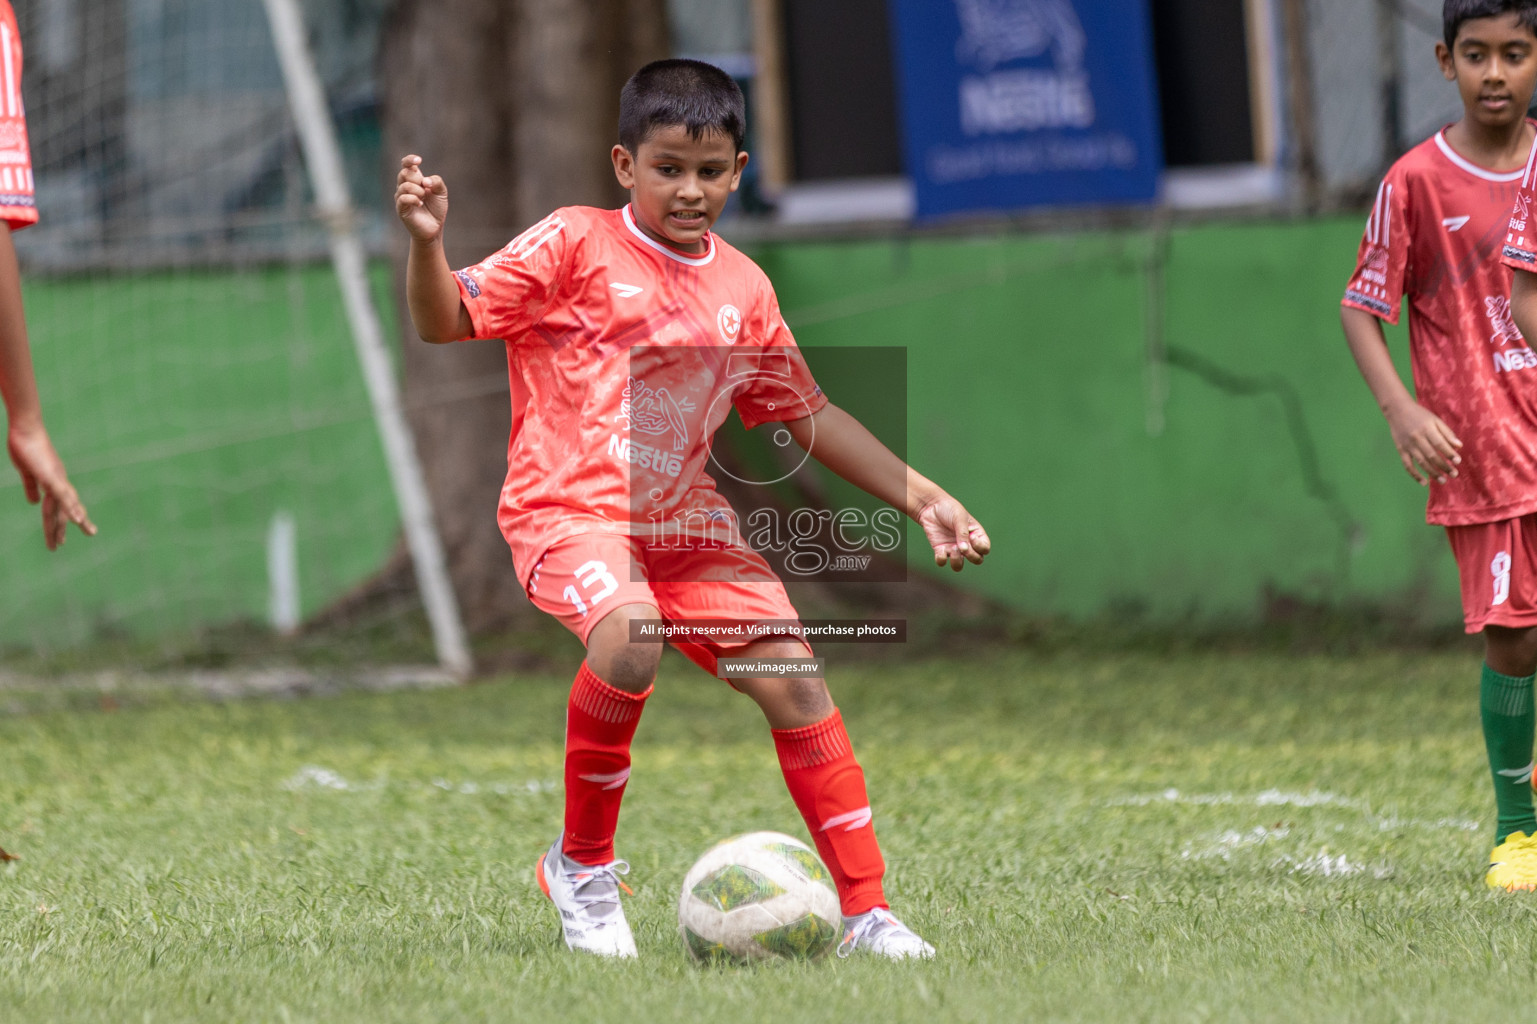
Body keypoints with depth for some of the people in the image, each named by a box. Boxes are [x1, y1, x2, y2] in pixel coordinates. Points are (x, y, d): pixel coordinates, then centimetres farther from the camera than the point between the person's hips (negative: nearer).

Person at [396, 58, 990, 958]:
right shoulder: (576, 246, -3)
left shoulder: (742, 288, 12)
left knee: (792, 677, -7)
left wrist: (923, 498, 19)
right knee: (630, 638, -33)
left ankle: (867, 911, 1)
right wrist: (426, 242, -26)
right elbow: (447, 320, -6)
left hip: (685, 521, 5)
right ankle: (584, 865, -11)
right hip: (569, 509, -5)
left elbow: (809, 415, 22)